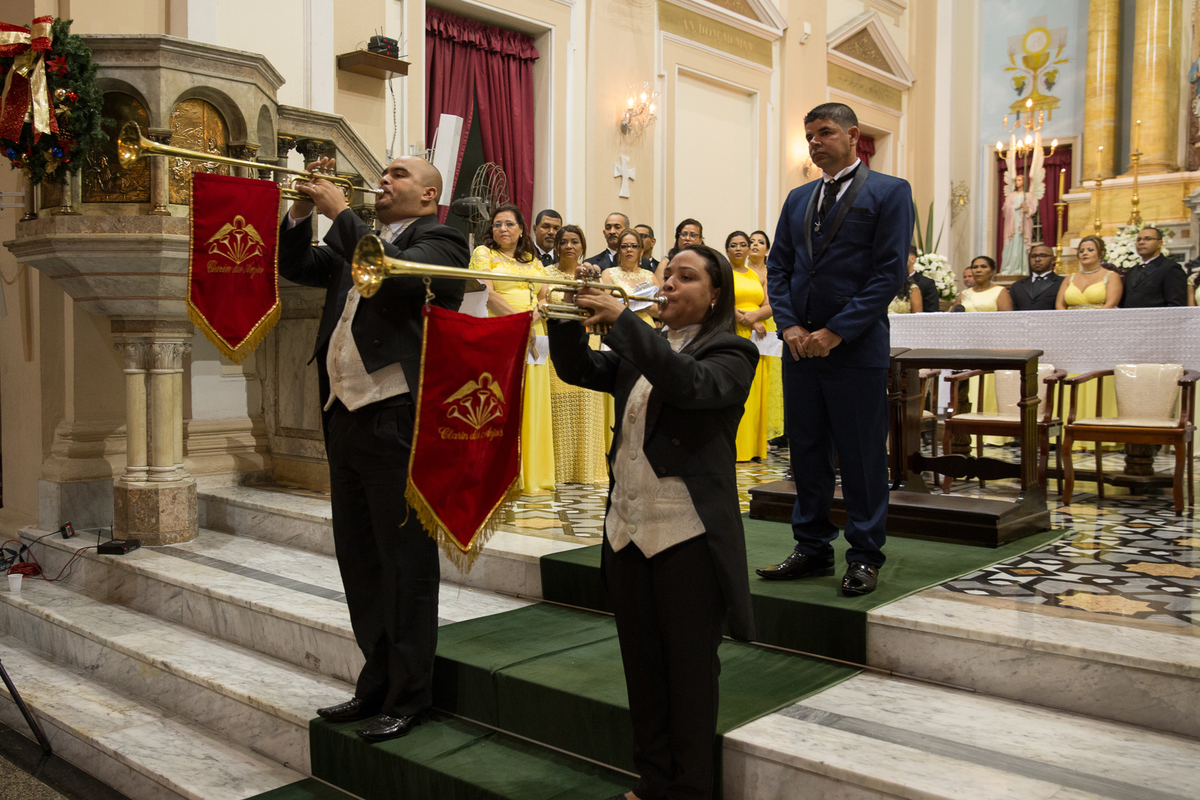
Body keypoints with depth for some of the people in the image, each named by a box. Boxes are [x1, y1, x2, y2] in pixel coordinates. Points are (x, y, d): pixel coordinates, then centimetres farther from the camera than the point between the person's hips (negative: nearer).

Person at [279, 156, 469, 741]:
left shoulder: (438, 241, -3)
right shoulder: (361, 242, 20)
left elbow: (393, 273, -22)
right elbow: (295, 267, 20)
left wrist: (340, 213, -13)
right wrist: (305, 209, 7)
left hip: (398, 419, -8)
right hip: (345, 417, 9)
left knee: (405, 563, -1)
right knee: (360, 562, 15)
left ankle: (408, 697, 11)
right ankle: (377, 684, 28)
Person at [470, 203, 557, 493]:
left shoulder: (533, 262, 21)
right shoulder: (483, 254, 6)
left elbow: (547, 298, 14)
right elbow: (487, 294, -7)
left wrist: (538, 312, -8)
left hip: (533, 342, 5)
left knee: (531, 405, 4)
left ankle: (532, 474, 9)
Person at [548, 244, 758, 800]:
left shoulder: (730, 354, -5)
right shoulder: (640, 352, 16)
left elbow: (689, 383, -25)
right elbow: (578, 369, 10)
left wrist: (621, 319, -24)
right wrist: (570, 313, -7)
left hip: (687, 531, -6)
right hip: (628, 526, 7)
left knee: (690, 671, 5)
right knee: (642, 667, 15)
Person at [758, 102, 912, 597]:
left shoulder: (889, 192, -1)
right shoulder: (798, 199, 16)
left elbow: (889, 272, -9)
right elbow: (778, 267, 14)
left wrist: (835, 332, -14)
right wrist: (790, 326, -3)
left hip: (856, 348, -5)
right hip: (800, 347, 6)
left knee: (862, 457, 2)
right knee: (806, 453, 10)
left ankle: (865, 556, 14)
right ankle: (812, 548, 22)